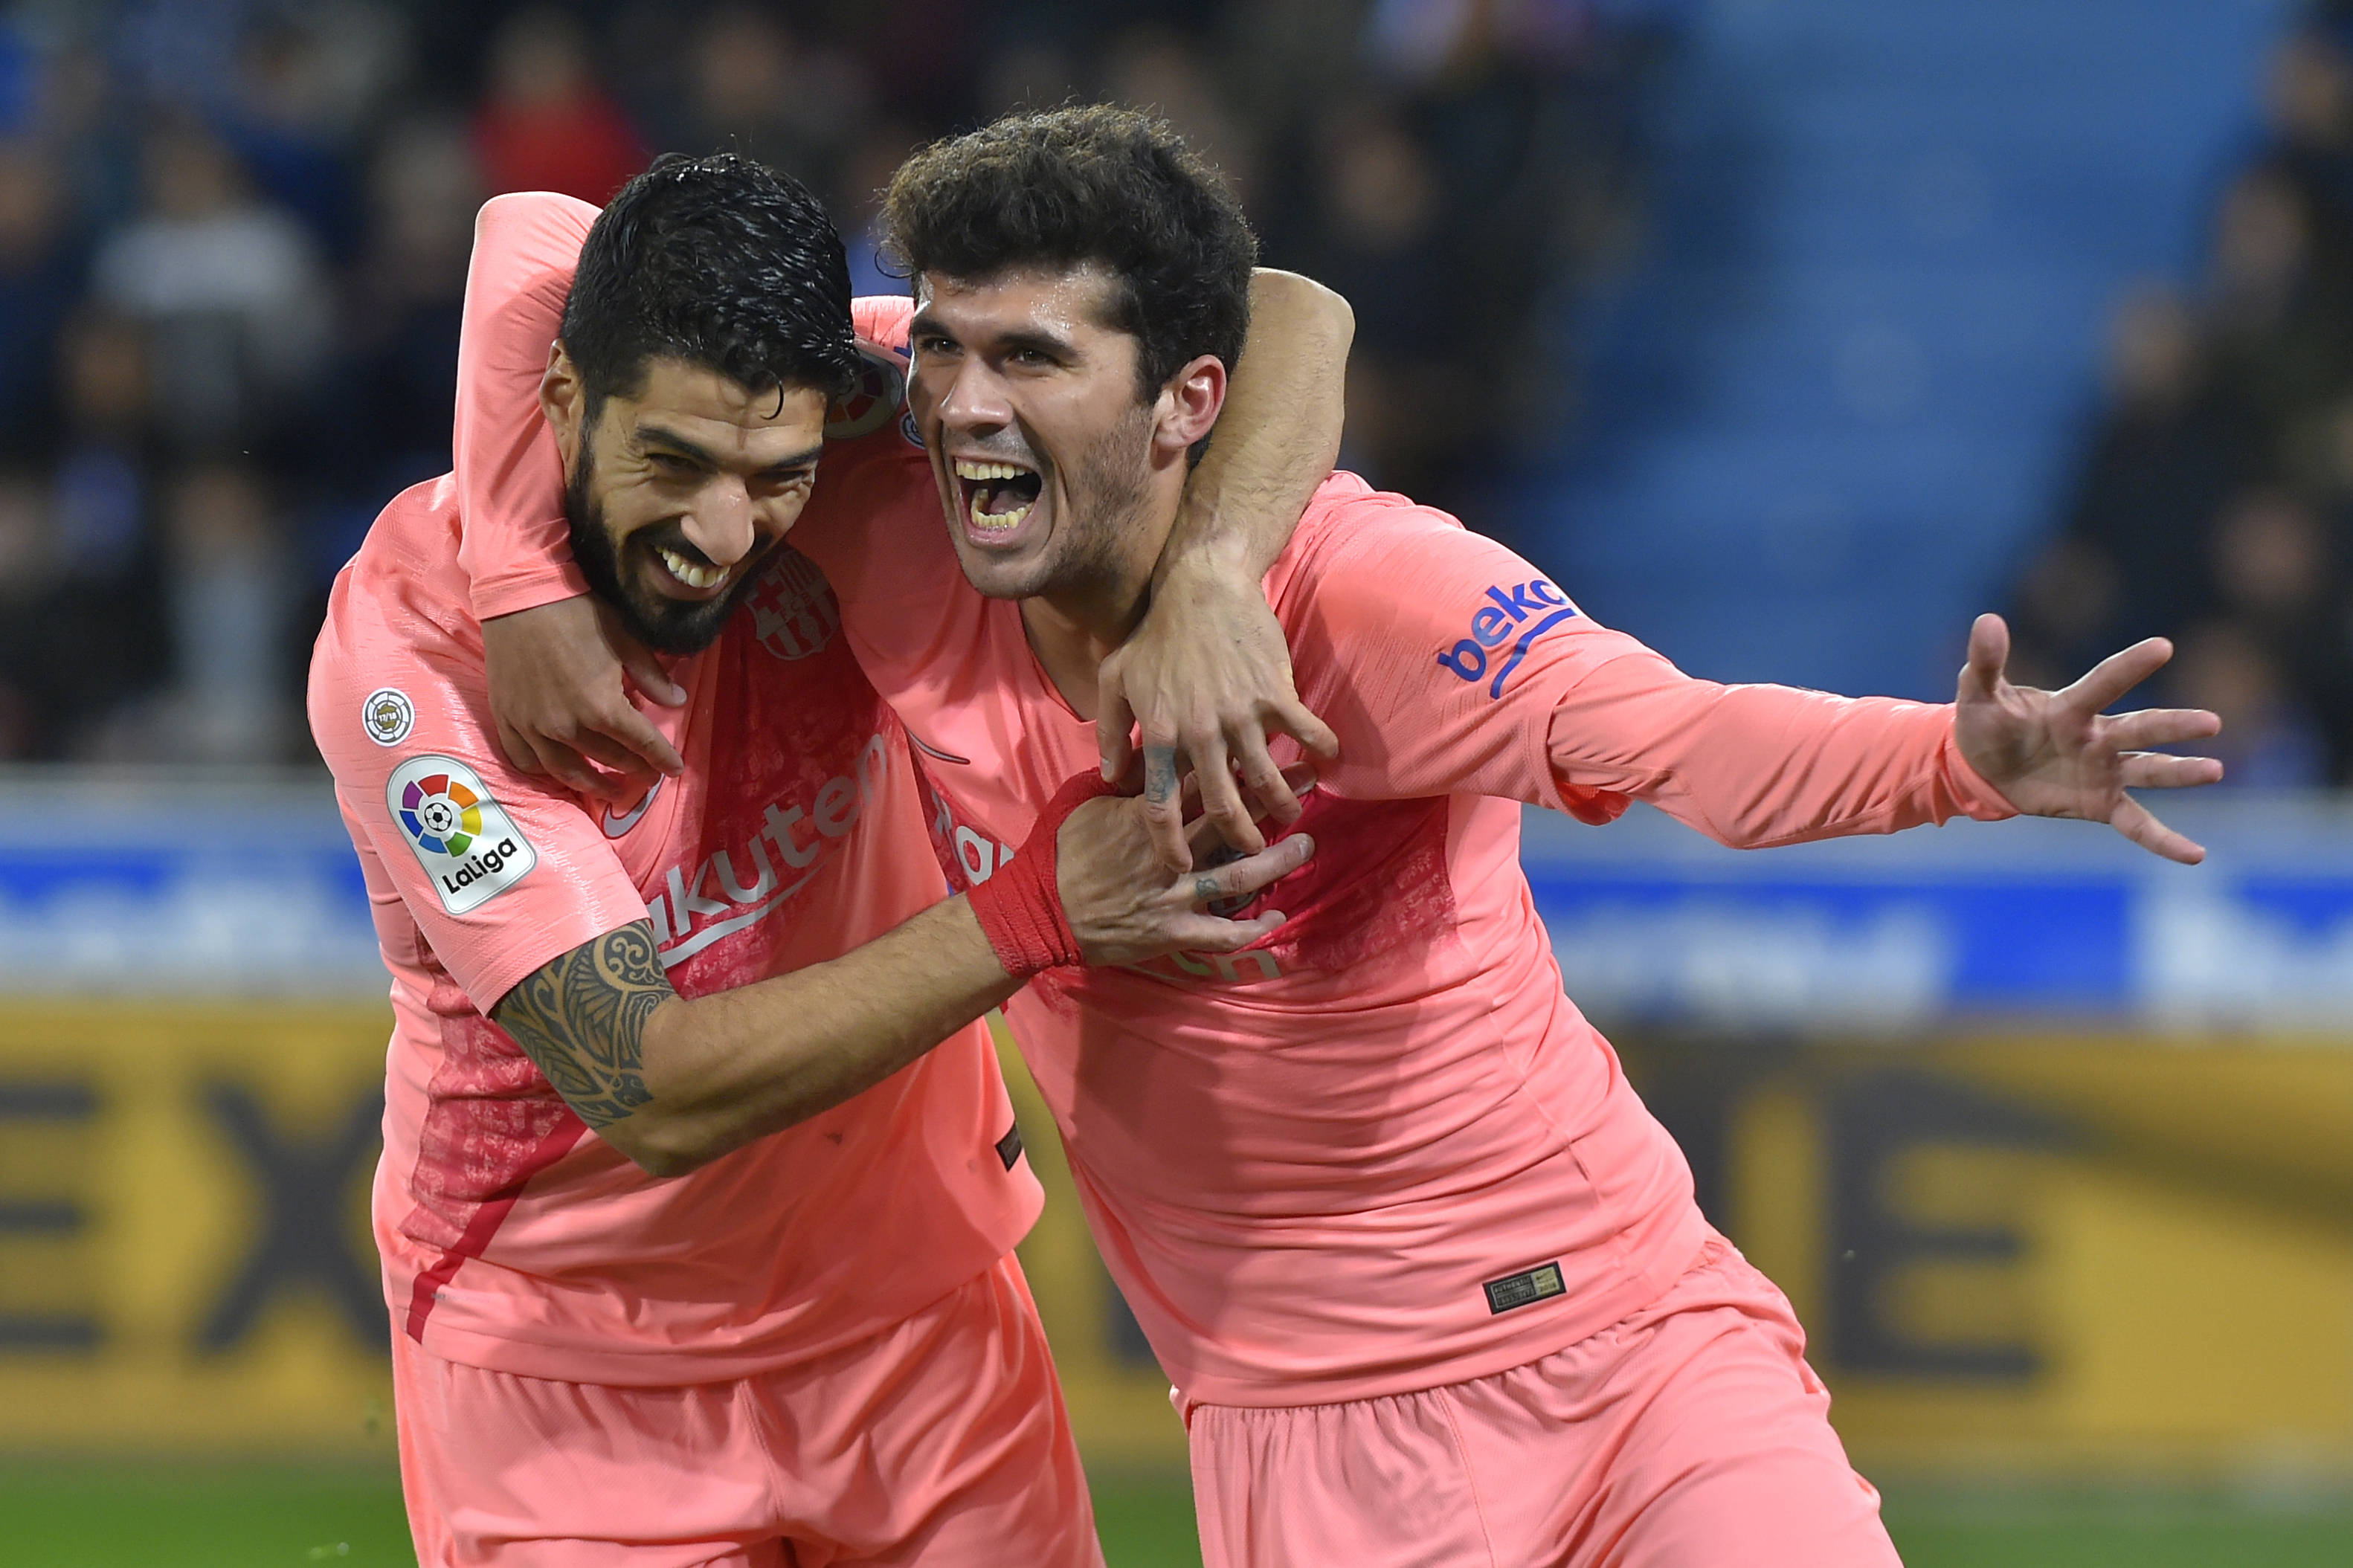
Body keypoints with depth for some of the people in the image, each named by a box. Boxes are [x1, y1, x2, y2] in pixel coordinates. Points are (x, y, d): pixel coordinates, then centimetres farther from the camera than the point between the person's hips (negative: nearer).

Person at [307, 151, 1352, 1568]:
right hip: (571, 1374, -3)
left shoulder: (846, 428, -17)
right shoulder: (408, 641, -26)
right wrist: (1036, 910, -38)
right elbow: (652, 1093, -31)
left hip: (915, 1312, 3)